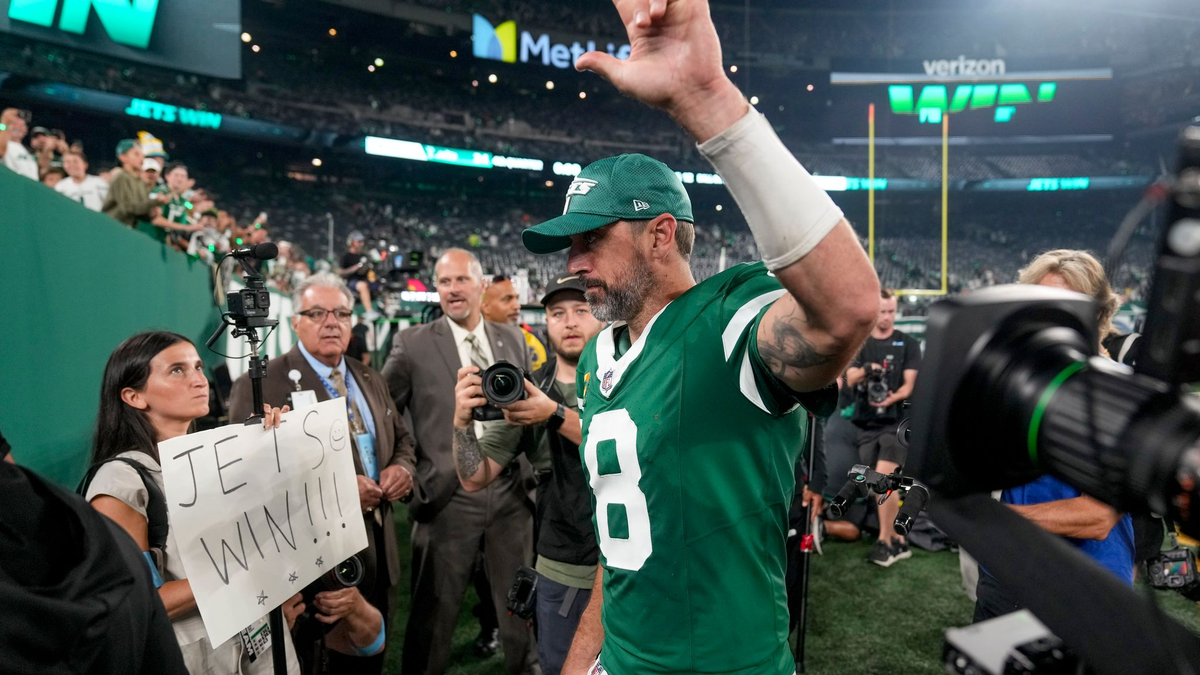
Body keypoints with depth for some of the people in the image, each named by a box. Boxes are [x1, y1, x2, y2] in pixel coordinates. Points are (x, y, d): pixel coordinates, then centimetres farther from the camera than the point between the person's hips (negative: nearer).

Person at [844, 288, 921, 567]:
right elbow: (850, 379, -2)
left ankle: (885, 541, -7)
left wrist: (892, 398, -26)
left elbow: (910, 384, -5)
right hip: (866, 422, 4)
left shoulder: (908, 344, 2)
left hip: (896, 421, -4)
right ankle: (899, 541, 17)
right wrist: (865, 370, -25)